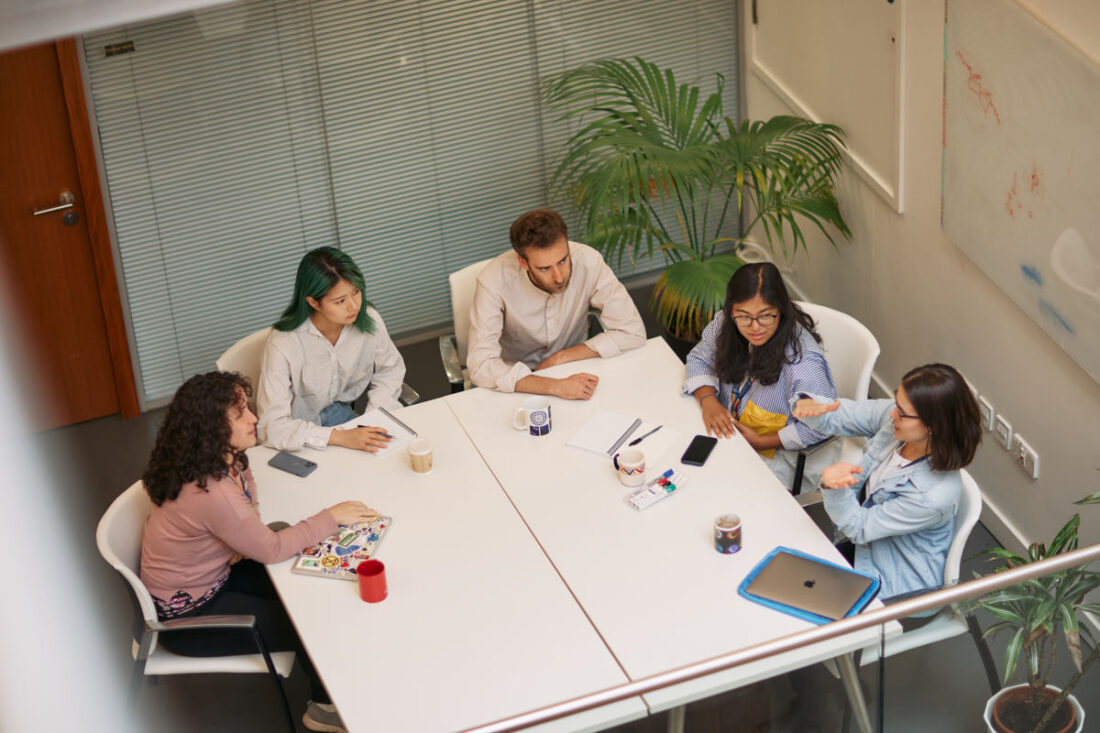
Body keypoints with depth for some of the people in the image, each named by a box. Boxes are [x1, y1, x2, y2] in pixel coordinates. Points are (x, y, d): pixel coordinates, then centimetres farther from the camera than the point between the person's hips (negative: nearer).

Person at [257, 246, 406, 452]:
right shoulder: (283, 345, -27)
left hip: (344, 414, 6)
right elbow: (272, 427, -28)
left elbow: (390, 369, 9)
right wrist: (341, 438, -35)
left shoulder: (368, 320, -12)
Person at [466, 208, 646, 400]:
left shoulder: (587, 261, -20)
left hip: (570, 372, 1)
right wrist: (556, 387, -40)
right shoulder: (494, 280, -25)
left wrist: (561, 358, -18)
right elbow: (481, 366, -31)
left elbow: (632, 331, -14)